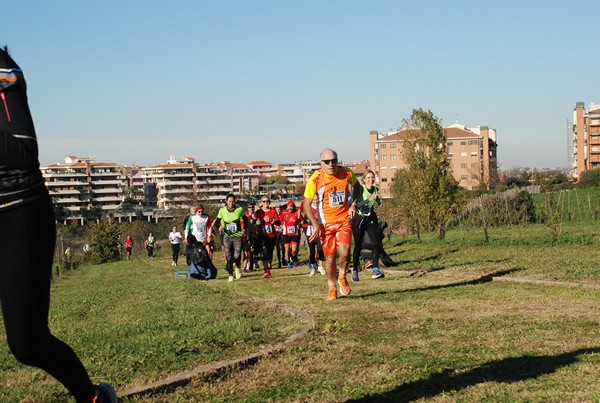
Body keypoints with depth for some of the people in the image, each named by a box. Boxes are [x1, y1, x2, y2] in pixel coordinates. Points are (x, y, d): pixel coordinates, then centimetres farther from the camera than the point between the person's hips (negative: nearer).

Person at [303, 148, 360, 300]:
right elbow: (307, 204, -8)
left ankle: (342, 276, 14)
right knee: (330, 257, 2)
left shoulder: (347, 173, -6)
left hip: (344, 219, 1)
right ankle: (332, 288, 23)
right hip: (325, 223, -1)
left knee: (344, 252, -17)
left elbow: (356, 186, 16)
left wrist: (353, 204, 1)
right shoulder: (315, 179, -13)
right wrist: (316, 225, -16)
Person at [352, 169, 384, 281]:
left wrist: (378, 200, -2)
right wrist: (369, 199, -30)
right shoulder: (360, 188, -12)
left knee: (376, 243, -11)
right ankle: (355, 271, 15)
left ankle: (375, 270, -10)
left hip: (371, 219, 4)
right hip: (359, 219, -4)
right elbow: (357, 204, -23)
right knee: (358, 246, 1)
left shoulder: (376, 189, 4)